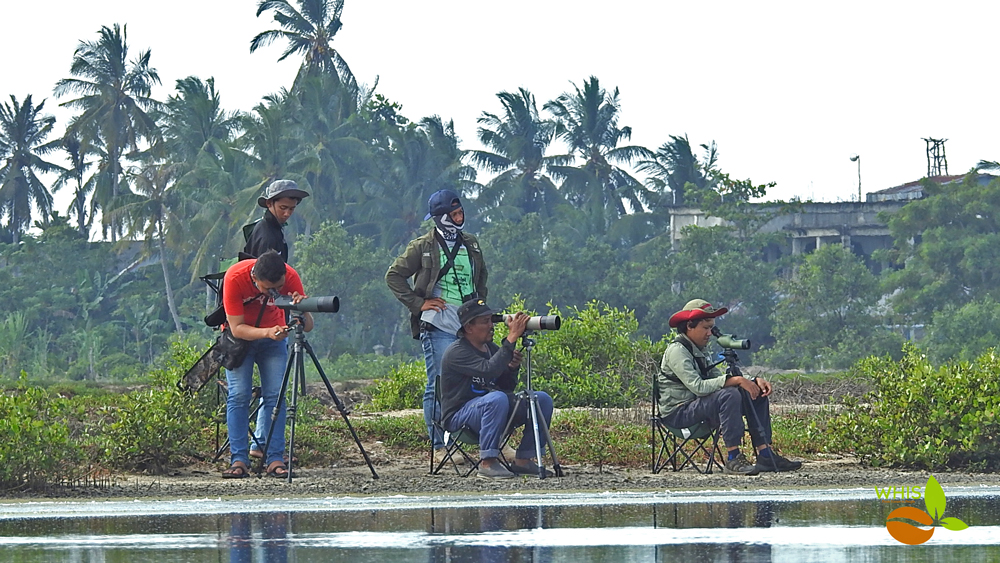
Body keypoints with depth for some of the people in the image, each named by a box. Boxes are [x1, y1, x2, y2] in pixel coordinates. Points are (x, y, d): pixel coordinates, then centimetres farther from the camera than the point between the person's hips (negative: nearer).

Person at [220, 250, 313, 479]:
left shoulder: (290, 277, -26)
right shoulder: (235, 278, -31)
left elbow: (309, 326, -23)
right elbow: (237, 328, -28)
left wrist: (301, 314, -46)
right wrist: (267, 332, -44)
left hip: (273, 335, 2)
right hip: (240, 336, -2)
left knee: (275, 396, -11)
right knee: (238, 395, -14)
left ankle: (275, 459, -11)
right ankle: (239, 460, -15)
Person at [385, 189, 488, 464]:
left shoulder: (471, 244, 16)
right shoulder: (423, 246, 0)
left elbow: (482, 277, 32)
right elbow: (394, 276, 2)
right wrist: (418, 304, -5)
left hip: (469, 325, 5)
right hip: (438, 326, -5)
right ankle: (440, 447, -2)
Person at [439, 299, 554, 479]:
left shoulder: (491, 348, 12)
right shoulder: (457, 352, -15)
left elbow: (507, 388, 15)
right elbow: (488, 369, -31)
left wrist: (512, 367, -6)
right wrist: (511, 339, -30)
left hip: (490, 410, 8)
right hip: (460, 415, -8)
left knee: (542, 399, -5)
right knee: (497, 399, -38)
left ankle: (523, 460, -4)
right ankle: (487, 462, -32)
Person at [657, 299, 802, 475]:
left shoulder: (701, 350, 16)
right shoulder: (677, 350, -15)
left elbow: (719, 379, 9)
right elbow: (697, 386, -27)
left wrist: (754, 381, -7)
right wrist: (736, 380, -28)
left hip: (697, 405, 10)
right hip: (678, 413, -10)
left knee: (756, 394, 4)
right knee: (730, 395, -32)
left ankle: (765, 454, -5)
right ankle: (733, 458, -29)